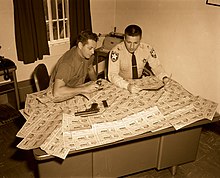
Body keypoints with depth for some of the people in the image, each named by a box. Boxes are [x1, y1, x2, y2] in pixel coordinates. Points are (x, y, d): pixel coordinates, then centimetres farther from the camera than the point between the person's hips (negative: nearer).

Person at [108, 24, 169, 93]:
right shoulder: (116, 51, -19)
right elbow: (112, 75, -25)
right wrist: (127, 86, -42)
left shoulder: (147, 49, -9)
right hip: (121, 86, -3)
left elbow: (156, 66, 2)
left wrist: (164, 78, -18)